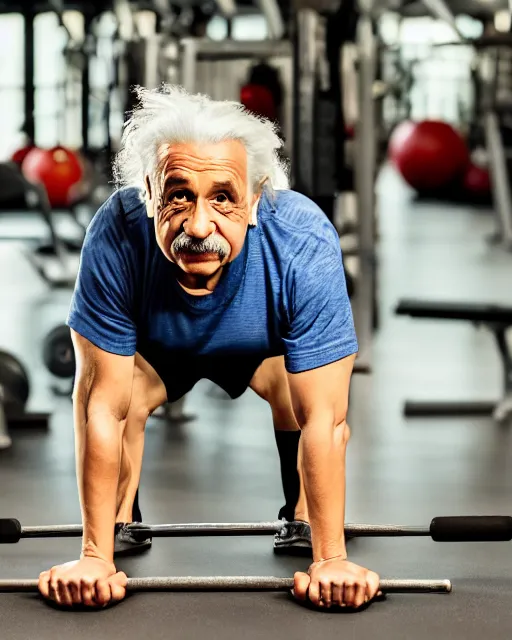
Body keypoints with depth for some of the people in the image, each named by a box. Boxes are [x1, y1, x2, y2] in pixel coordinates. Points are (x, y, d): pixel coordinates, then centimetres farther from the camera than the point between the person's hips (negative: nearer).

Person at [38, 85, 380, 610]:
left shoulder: (303, 246, -41)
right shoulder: (117, 236, -39)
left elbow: (323, 419, -35)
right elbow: (105, 406, -33)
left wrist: (331, 560, -37)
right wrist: (94, 558, -32)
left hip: (263, 347, 0)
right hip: (156, 347, 0)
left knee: (297, 386, -28)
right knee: (126, 390, -26)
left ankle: (305, 528, -2)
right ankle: (117, 531, 1)